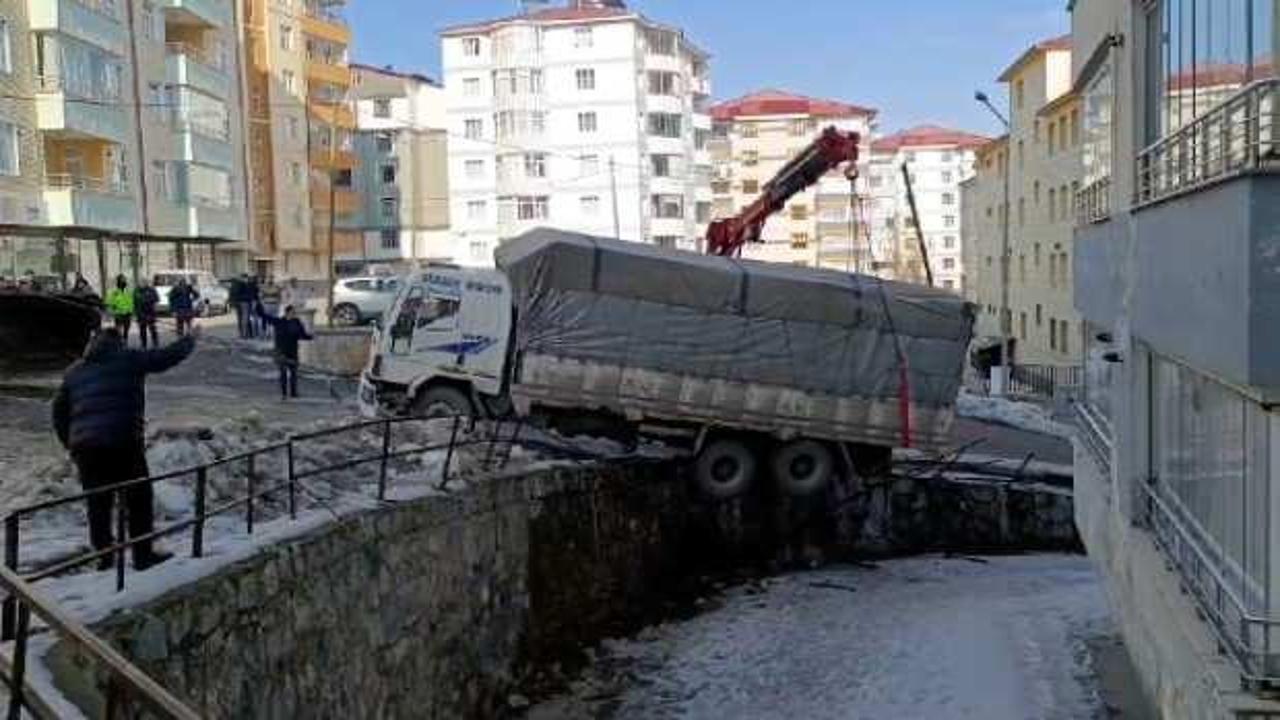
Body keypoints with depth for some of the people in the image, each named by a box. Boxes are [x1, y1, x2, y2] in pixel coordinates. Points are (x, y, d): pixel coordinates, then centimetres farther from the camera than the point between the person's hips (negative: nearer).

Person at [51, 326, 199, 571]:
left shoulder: (75, 371, 19)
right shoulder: (128, 360, 4)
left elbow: (59, 411, 19)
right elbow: (168, 356, 9)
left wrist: (70, 443, 25)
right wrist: (190, 339, 26)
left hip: (85, 447, 5)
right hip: (123, 442, -5)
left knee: (98, 504, 14)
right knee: (139, 500, 7)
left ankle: (103, 556, 19)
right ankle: (143, 555, 10)